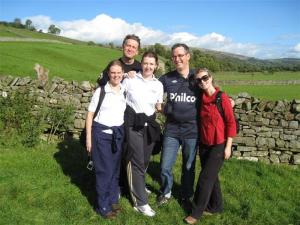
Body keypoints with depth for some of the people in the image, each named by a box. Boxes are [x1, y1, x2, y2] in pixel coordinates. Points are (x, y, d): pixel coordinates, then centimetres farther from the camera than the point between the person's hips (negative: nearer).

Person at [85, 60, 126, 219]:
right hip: (101, 134, -4)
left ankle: (113, 200, 29)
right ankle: (103, 206, 15)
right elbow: (90, 115, -3)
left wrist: (125, 134, 6)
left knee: (115, 169, 12)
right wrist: (88, 138, -7)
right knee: (104, 170, 1)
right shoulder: (100, 91, -6)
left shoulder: (125, 92, 5)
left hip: (118, 134, 4)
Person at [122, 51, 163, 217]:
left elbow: (159, 107, 12)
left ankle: (137, 185, 43)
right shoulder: (130, 79, -6)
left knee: (145, 160, 16)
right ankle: (140, 202, 7)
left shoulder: (158, 85, 5)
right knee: (137, 161, -4)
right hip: (133, 124, -4)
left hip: (149, 124, 5)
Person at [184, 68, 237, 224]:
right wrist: (198, 141, 4)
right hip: (204, 144, 5)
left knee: (205, 178, -2)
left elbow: (231, 123, -11)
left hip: (218, 145, -5)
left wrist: (228, 147, -12)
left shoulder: (222, 98, -14)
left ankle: (197, 212, 13)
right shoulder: (200, 98, 2)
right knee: (211, 176, 16)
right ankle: (216, 206, 34)